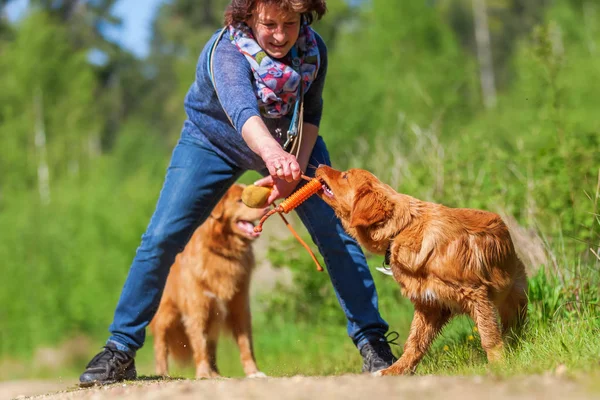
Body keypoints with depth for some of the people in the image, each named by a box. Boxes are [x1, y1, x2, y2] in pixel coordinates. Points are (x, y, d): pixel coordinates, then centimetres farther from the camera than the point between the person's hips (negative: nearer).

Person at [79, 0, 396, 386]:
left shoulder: (313, 49, -24)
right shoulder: (225, 51, -38)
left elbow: (311, 114, -9)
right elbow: (240, 106, -57)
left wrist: (297, 166, -27)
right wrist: (273, 154, -77)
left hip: (291, 144, 3)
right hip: (213, 141, -3)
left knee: (336, 232, -10)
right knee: (161, 238, -10)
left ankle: (372, 343, 0)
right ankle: (120, 350, 1)